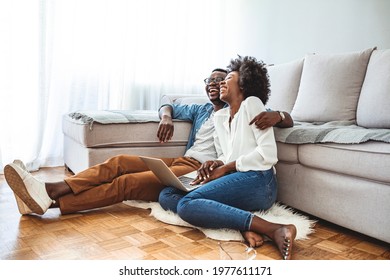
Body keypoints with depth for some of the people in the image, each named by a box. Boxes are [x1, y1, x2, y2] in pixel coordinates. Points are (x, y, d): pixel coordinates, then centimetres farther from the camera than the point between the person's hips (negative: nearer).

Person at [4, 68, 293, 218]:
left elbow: (289, 120, 4)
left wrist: (275, 115, -21)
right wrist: (166, 117, 6)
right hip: (180, 162, 7)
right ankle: (49, 189, -26)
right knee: (120, 162, -15)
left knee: (127, 182, -24)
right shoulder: (202, 110, 25)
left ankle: (50, 200, -30)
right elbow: (168, 105, 31)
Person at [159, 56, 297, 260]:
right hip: (233, 181, 7)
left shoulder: (252, 103, 3)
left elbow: (268, 153, -8)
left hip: (257, 180, -7)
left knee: (187, 204, -28)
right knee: (166, 195, -10)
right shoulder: (219, 116, 24)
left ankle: (274, 230, -29)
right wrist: (216, 164, 0)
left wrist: (225, 168, -8)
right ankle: (243, 226, -24)